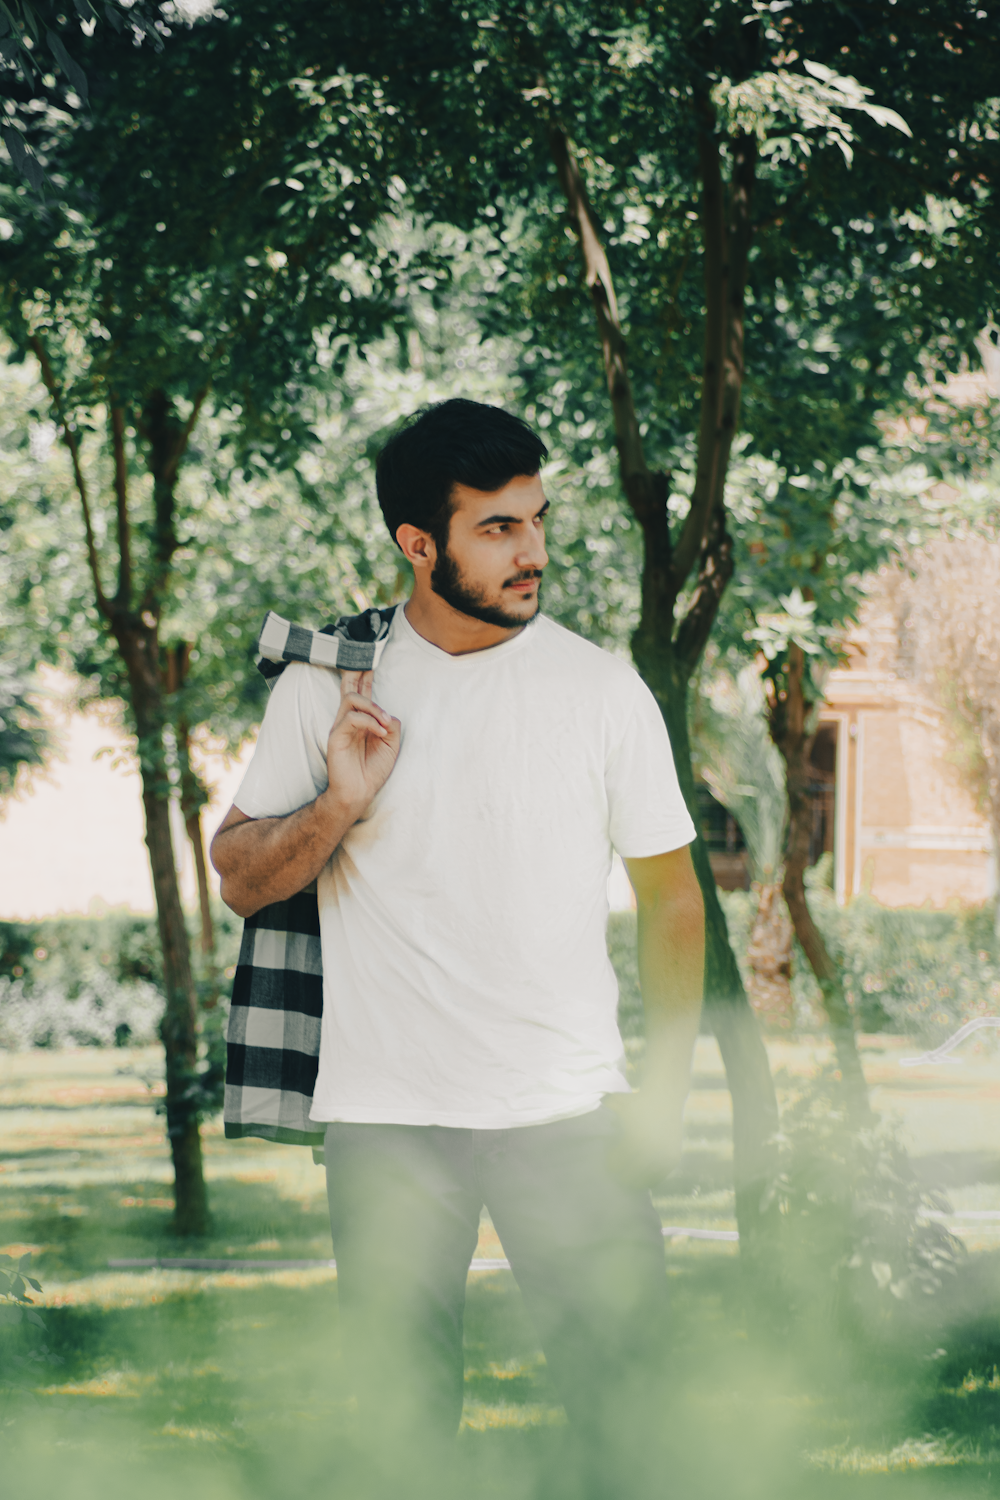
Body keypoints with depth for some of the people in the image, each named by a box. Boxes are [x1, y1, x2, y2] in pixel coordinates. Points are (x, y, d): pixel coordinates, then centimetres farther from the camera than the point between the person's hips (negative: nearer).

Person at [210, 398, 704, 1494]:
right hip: (386, 1116, 0)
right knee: (399, 1411, 5)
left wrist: (665, 1086, -2)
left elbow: (671, 894, 6)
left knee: (623, 1381, -5)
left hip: (565, 1113, 0)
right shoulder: (326, 686, 2)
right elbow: (239, 881, 6)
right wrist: (336, 808, -13)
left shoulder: (603, 690, 1)